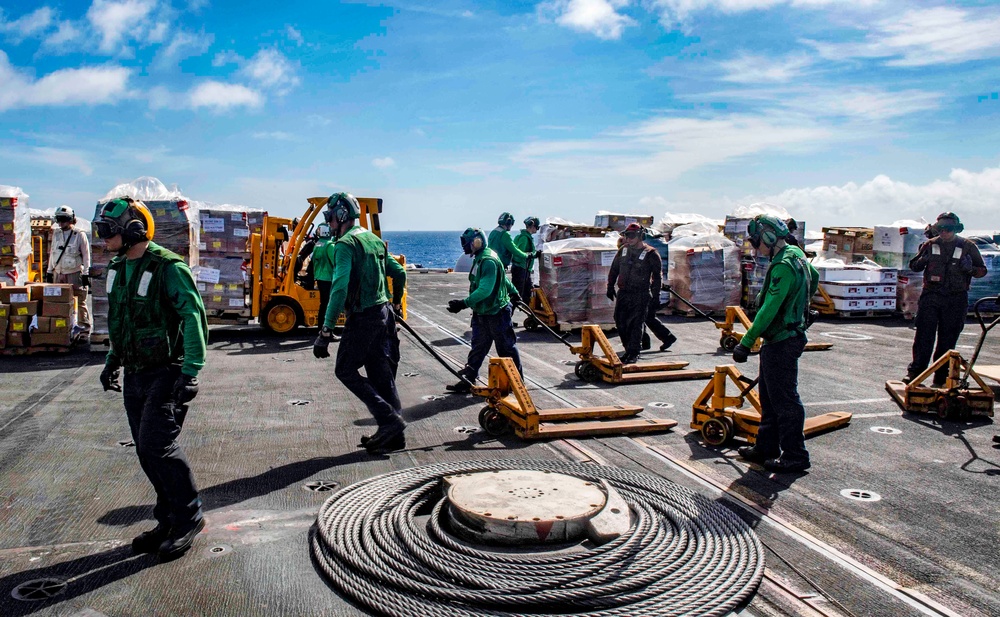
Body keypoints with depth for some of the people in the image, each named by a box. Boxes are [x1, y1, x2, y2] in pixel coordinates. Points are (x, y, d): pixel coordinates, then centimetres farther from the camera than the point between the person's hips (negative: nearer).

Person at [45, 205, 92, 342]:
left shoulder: (79, 234, -5)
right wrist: (49, 271, 17)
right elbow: (52, 253, 20)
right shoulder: (56, 234, 12)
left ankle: (84, 331, 2)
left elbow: (86, 256, -5)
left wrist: (86, 274, -8)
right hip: (58, 274, 5)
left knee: (80, 303, -4)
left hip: (75, 274, -5)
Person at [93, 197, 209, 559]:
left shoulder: (168, 267, -15)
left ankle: (189, 518, 3)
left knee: (156, 445, -13)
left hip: (166, 374, -8)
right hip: (134, 376, 8)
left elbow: (194, 318, -20)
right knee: (147, 452, 10)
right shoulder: (118, 268, 11)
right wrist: (113, 360, 19)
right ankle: (170, 521, 22)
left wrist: (190, 371, -25)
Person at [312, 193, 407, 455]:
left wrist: (326, 331, -26)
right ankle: (393, 435, 15)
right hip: (384, 315, 8)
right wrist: (396, 304, 35)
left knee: (346, 371, 5)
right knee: (381, 374, 11)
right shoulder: (374, 240, 12)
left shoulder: (345, 244, -14)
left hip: (363, 318, -8)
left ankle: (389, 419, -3)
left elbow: (340, 288, -25)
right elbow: (399, 273, 19)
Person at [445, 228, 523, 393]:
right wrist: (514, 292, 36)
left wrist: (464, 303, -36)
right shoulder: (479, 259, 9)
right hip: (481, 313, 9)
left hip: (496, 313, -9)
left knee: (507, 348, 5)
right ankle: (467, 381, 11)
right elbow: (503, 278, 23)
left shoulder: (489, 261, -23)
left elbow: (485, 290, -31)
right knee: (477, 348, 8)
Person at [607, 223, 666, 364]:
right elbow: (614, 270, 21)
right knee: (620, 323, 6)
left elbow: (657, 276, -4)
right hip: (622, 293, 6)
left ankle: (634, 353, 2)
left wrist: (655, 296, -8)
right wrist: (610, 287, 19)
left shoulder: (651, 254, -6)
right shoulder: (623, 251, 10)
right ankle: (628, 350, 21)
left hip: (641, 295, -5)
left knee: (636, 324, -6)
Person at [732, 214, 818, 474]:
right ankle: (766, 447, 27)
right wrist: (798, 305, 38)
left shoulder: (784, 267, -22)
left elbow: (769, 310, -27)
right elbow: (814, 278, 30)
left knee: (785, 400, -3)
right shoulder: (795, 255, 10)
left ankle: (795, 456, 6)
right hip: (778, 340, 10)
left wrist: (747, 342, -27)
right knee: (769, 397, 17)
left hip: (783, 342, -10)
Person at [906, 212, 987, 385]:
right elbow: (913, 266, 16)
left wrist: (970, 269, -14)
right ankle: (916, 370, -3)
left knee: (948, 338, 4)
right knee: (924, 335, -5)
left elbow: (982, 270, 8)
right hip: (931, 296, 0)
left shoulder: (968, 246, 5)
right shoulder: (930, 245, 8)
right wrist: (921, 262, -7)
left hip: (956, 299, 0)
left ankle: (941, 377, 11)